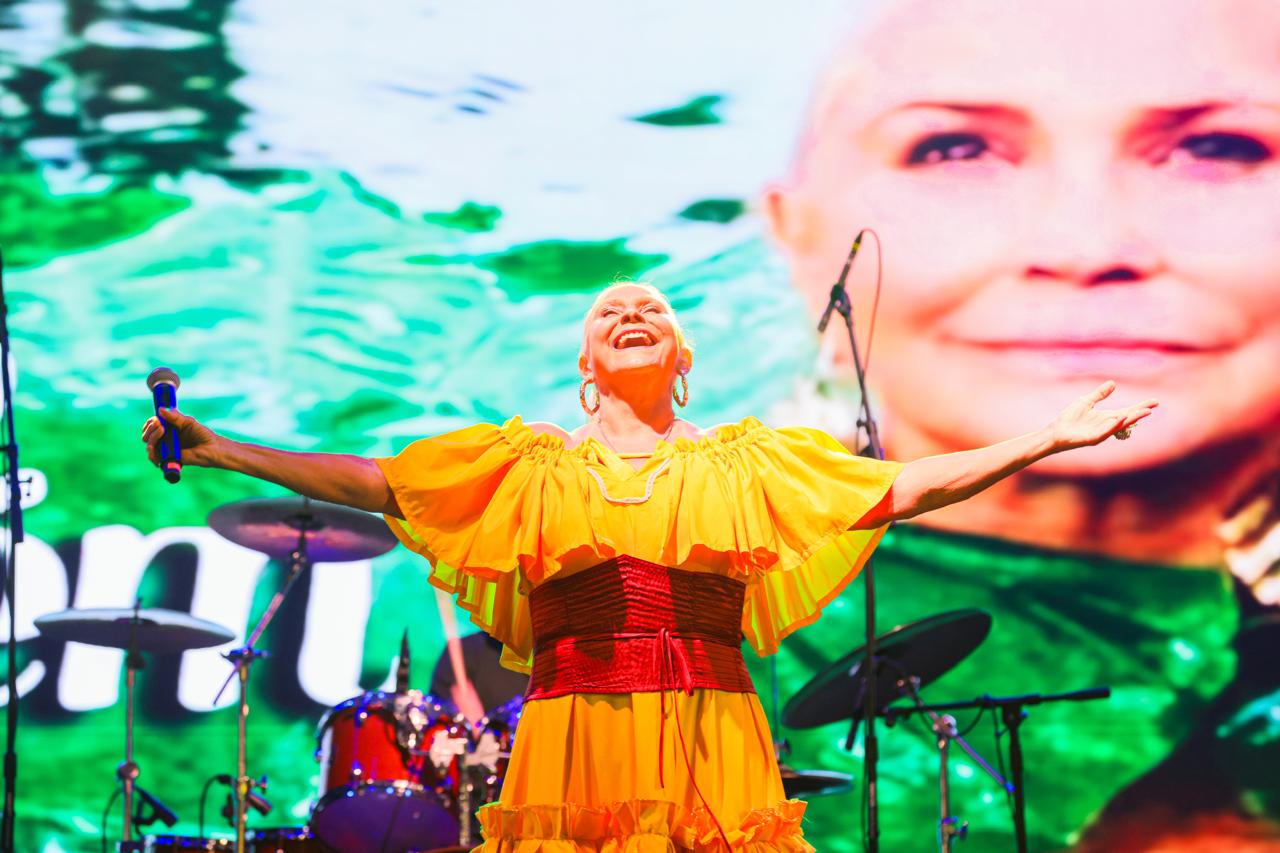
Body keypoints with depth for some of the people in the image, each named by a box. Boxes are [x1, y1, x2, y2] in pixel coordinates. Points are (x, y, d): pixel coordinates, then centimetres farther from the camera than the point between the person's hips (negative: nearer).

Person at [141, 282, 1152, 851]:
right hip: (572, 747, 0)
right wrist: (224, 451, 5)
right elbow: (370, 481, 12)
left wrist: (1051, 440, 2)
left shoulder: (745, 461, 16)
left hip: (711, 749, 0)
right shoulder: (534, 465, 17)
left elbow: (907, 485, 9)